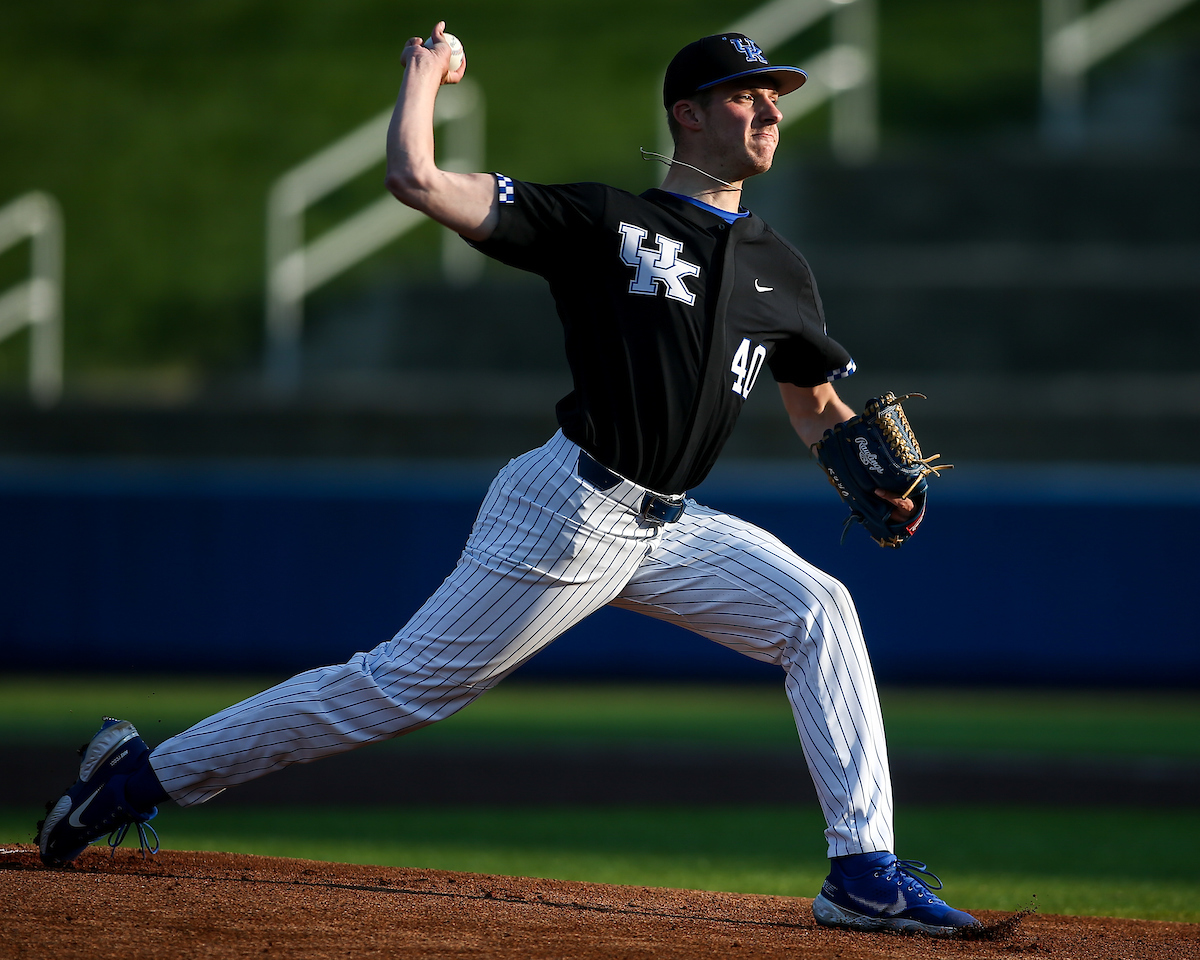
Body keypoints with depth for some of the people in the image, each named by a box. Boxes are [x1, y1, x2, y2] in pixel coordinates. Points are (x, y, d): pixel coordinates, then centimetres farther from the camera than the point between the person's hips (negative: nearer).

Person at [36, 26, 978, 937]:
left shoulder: (779, 269, 13)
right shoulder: (603, 219, -4)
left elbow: (817, 406, 24)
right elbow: (417, 180, -12)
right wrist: (425, 68, 3)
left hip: (669, 528, 6)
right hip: (569, 512, -6)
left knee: (820, 612, -12)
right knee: (404, 684, -7)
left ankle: (864, 872, -11)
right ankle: (145, 773, 3)